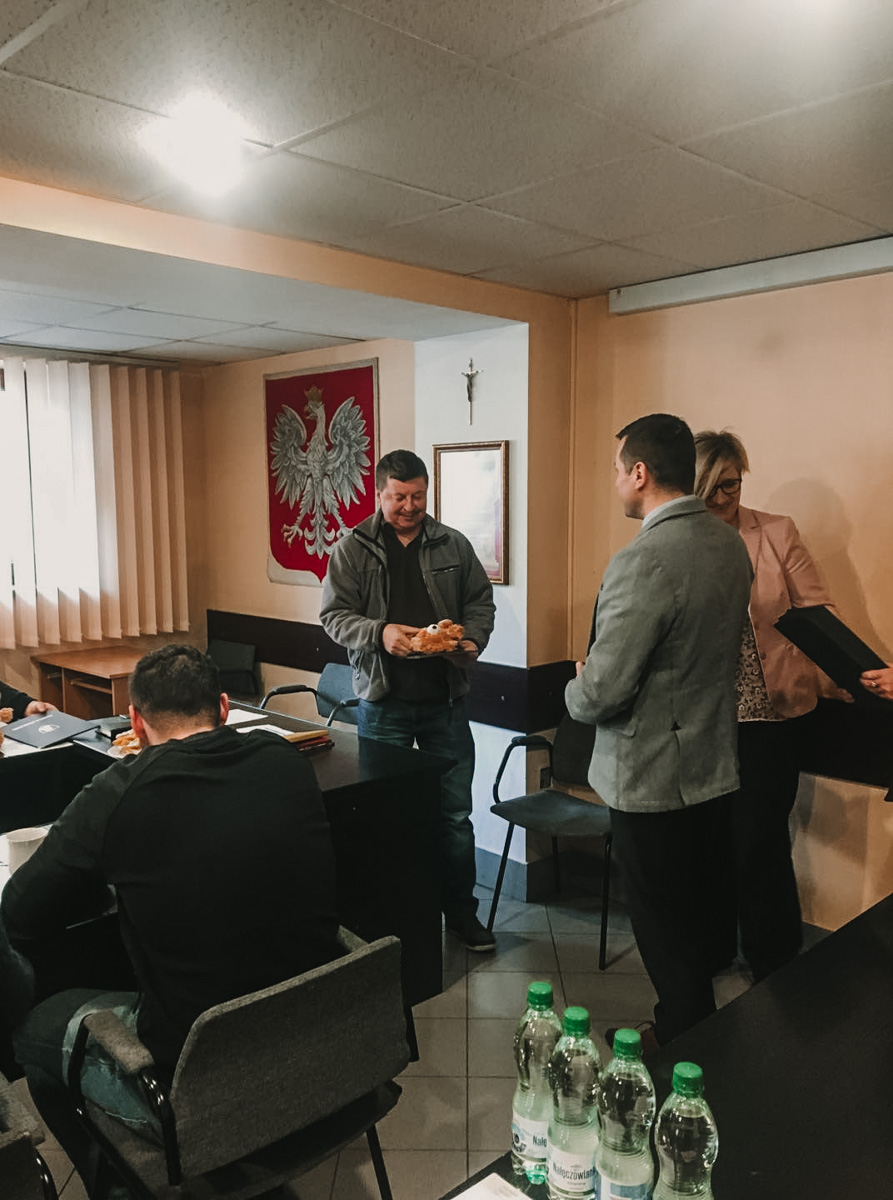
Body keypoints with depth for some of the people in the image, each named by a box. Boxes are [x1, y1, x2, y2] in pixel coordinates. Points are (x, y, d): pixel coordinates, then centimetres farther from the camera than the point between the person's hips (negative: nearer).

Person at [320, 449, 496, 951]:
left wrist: (472, 640, -8)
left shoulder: (454, 546, 5)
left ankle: (461, 910, 26)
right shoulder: (353, 549, -1)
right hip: (383, 701, -1)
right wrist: (379, 633, -23)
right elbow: (334, 614, -5)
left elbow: (481, 602, 12)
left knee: (455, 812, 9)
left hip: (445, 700, 2)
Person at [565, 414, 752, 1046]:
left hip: (651, 776, -8)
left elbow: (602, 691, -26)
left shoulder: (643, 562, -26)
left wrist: (578, 689, -3)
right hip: (713, 764, 9)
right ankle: (693, 1029, 42)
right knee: (693, 915, 23)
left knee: (665, 930, 10)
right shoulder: (731, 545, 2)